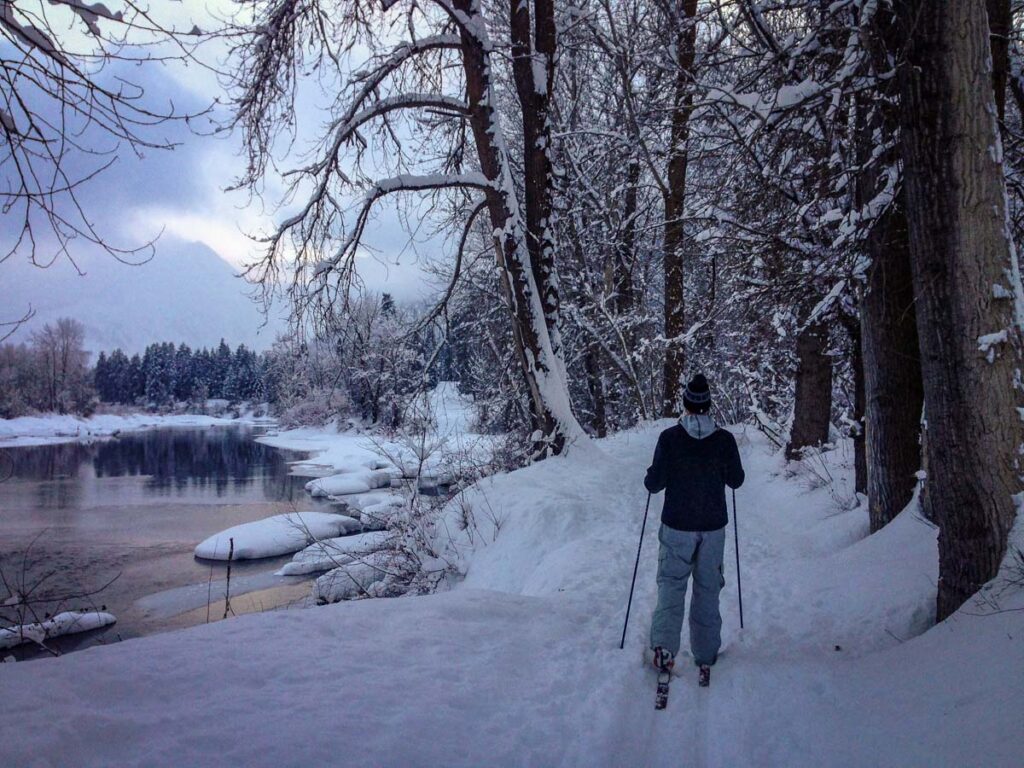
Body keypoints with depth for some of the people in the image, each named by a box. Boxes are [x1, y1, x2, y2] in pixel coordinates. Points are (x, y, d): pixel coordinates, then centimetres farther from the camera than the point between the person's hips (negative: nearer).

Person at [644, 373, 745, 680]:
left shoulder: (669, 438, -12)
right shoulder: (724, 439, -6)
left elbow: (655, 483, -10)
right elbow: (736, 480, 4)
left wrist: (652, 475, 11)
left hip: (677, 527, -1)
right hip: (713, 527, 2)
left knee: (671, 583, 10)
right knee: (707, 589, 13)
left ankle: (664, 646, -8)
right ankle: (705, 658, 20)